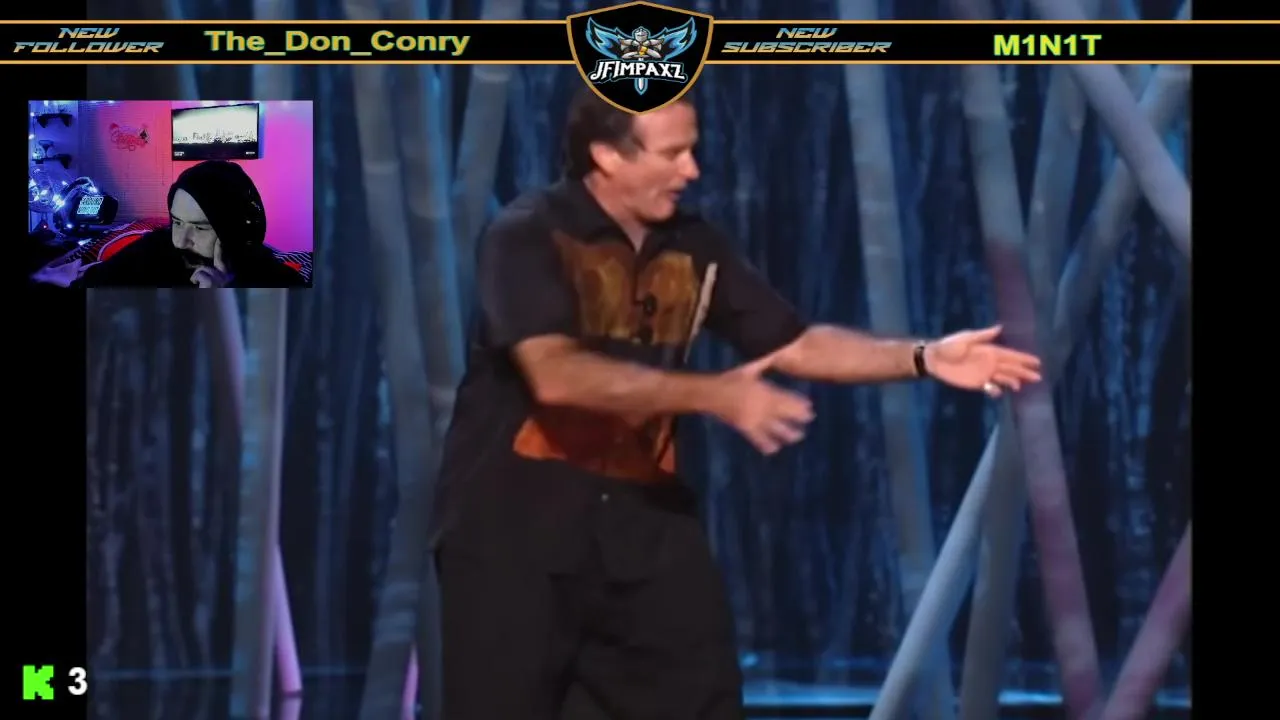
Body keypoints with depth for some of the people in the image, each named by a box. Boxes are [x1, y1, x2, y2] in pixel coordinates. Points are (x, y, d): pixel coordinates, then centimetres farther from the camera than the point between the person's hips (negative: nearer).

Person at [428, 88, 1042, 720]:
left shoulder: (691, 248, 7)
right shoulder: (528, 236, -12)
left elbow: (794, 343, 12)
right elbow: (556, 375, -26)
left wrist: (925, 358, 0)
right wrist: (712, 396, -28)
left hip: (640, 520, 6)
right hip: (514, 523, -6)